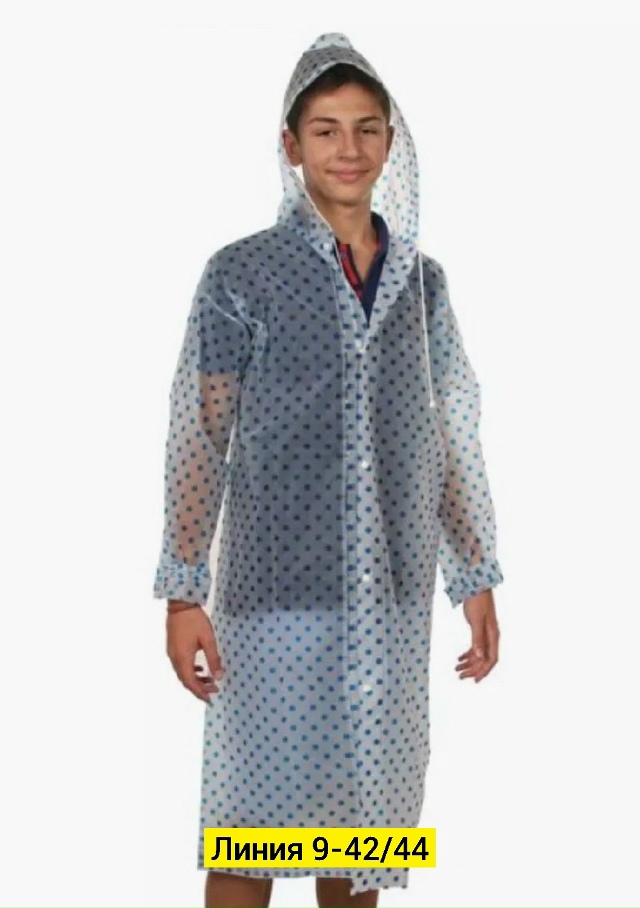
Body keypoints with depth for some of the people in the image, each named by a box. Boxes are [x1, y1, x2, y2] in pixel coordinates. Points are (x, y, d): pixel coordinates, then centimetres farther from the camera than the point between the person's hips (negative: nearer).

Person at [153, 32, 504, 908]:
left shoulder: (423, 281, 8)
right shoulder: (241, 274, -3)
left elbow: (450, 441, 12)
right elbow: (198, 441, -4)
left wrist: (476, 579, 10)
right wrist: (183, 595, -8)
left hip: (393, 600, 4)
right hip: (275, 594, -3)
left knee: (358, 818, 13)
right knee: (253, 828, 3)